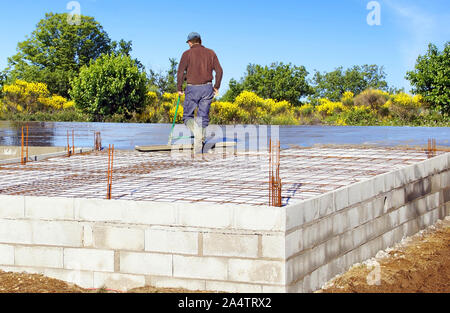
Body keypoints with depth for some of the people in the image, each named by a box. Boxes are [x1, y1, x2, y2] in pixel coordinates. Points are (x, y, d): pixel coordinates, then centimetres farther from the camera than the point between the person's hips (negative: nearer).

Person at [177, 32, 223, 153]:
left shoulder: (187, 54, -1)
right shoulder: (210, 53, 8)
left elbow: (180, 72, -9)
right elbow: (219, 71, 1)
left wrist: (179, 88, 2)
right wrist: (216, 87, 9)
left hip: (192, 89, -3)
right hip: (207, 88, 3)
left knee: (188, 116, 10)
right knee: (203, 117, 8)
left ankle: (198, 133, -22)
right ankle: (198, 150, 7)